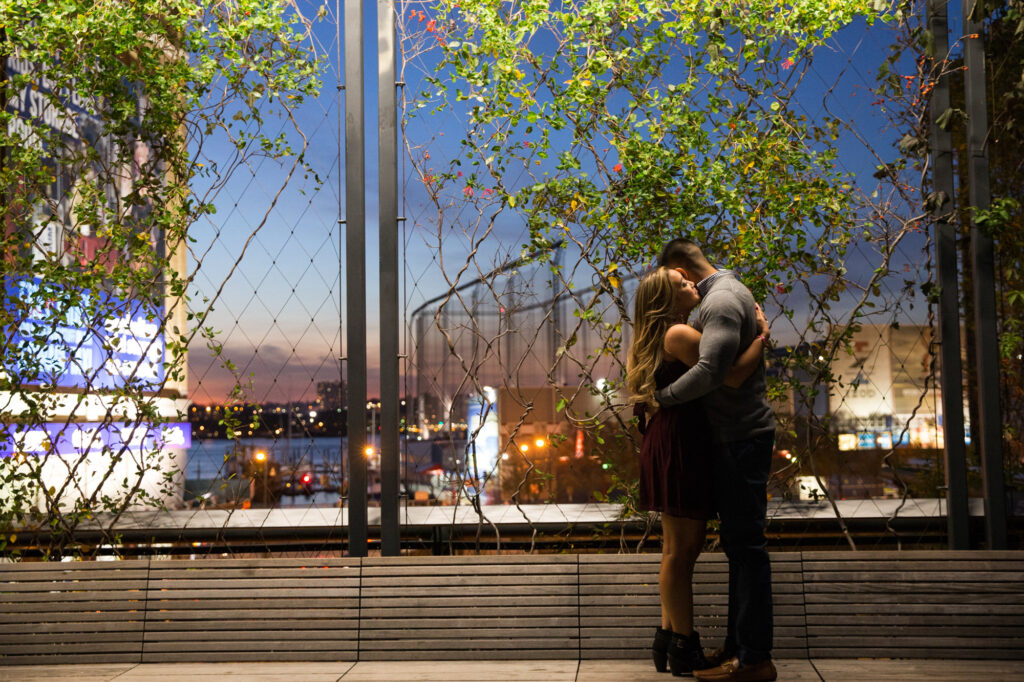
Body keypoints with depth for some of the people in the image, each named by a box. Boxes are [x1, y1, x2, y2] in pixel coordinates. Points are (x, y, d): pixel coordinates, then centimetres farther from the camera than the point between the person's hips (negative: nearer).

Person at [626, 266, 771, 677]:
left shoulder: (667, 336, 18)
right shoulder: (679, 335, -15)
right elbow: (732, 377, -21)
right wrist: (762, 336, -9)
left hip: (673, 443, 11)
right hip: (680, 445, -11)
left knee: (679, 546, 15)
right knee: (681, 548, -4)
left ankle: (669, 637, 22)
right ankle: (684, 647, 4)